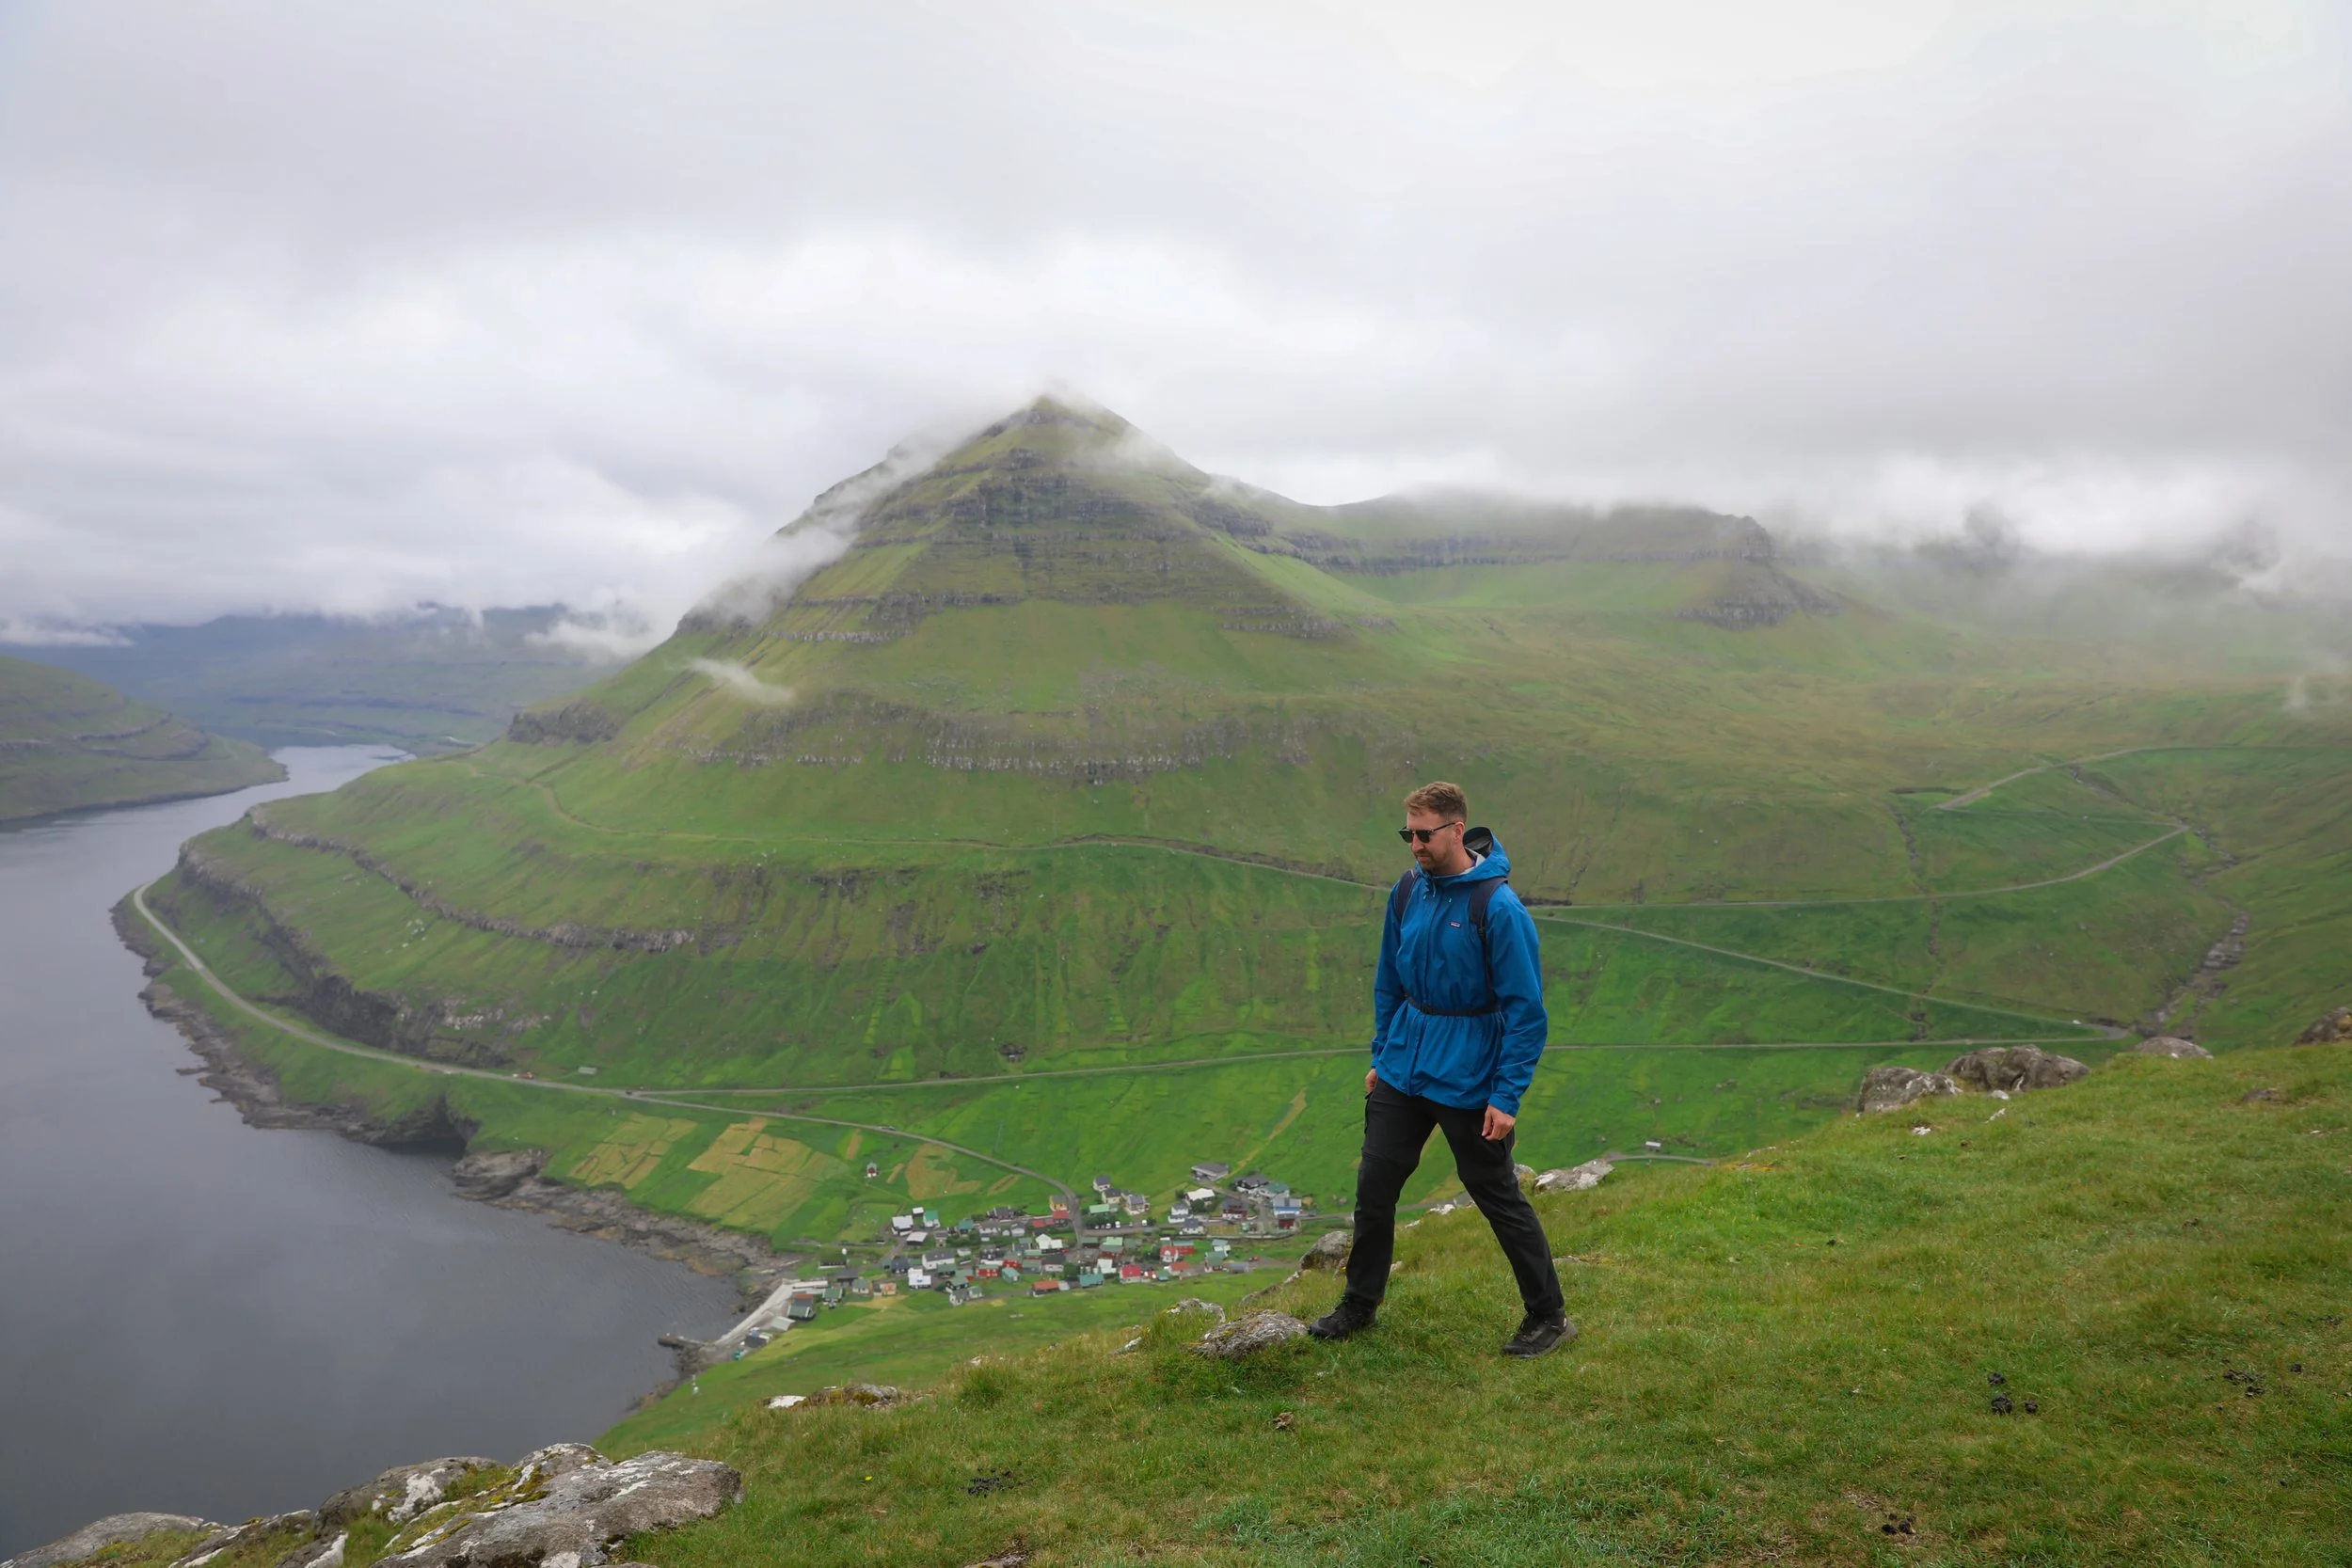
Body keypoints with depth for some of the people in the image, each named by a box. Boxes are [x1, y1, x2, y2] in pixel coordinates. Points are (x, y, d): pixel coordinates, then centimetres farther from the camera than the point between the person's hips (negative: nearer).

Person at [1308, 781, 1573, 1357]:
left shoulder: (1498, 906, -19)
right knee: (1374, 1185, 11)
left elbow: (1526, 1010, -17)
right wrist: (1381, 1056, 13)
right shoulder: (1408, 891, 1)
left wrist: (1507, 1097, -17)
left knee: (1499, 1196, 6)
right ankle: (1359, 1305, 29)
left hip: (1469, 1081, -6)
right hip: (1403, 1069, 6)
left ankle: (1549, 1316, 24)